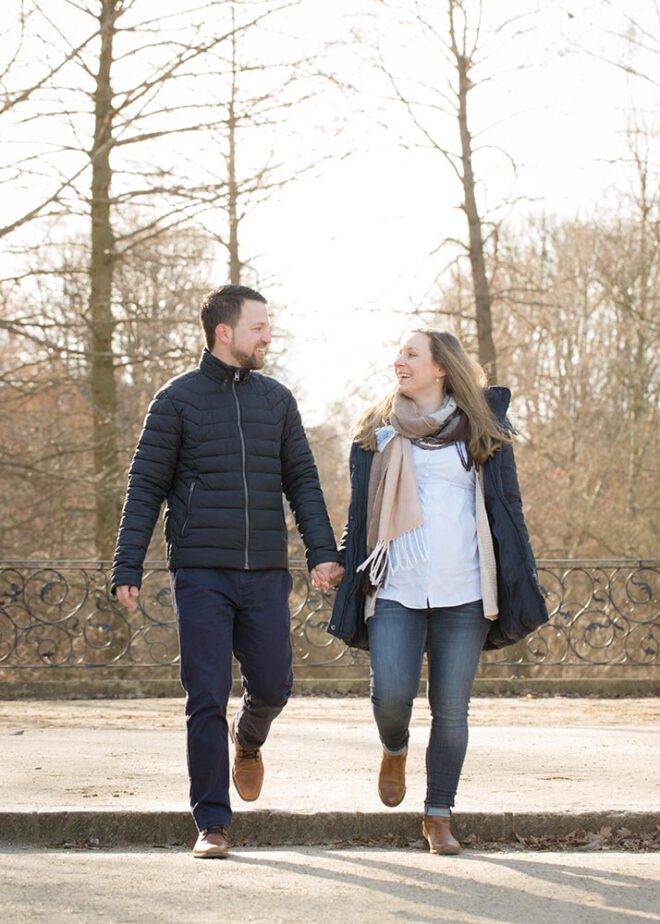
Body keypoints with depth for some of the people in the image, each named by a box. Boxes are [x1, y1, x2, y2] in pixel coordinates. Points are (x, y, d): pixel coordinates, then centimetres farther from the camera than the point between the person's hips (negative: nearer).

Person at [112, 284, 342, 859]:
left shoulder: (277, 400, 11)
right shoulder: (178, 399, 1)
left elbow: (302, 480, 11)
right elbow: (145, 488, 1)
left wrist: (322, 551, -2)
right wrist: (127, 569, -6)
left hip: (266, 574, 3)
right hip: (201, 574, -3)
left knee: (272, 687, 4)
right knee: (206, 699, -3)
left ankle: (248, 741, 40)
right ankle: (212, 824, 5)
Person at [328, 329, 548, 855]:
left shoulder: (482, 431, 9)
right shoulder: (379, 433, 11)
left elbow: (507, 508, 11)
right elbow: (360, 514, 15)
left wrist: (520, 584, 5)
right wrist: (351, 580, 11)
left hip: (464, 593, 0)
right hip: (395, 591, 0)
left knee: (451, 709, 0)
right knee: (391, 693, -15)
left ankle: (439, 817, 14)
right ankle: (394, 751, 20)